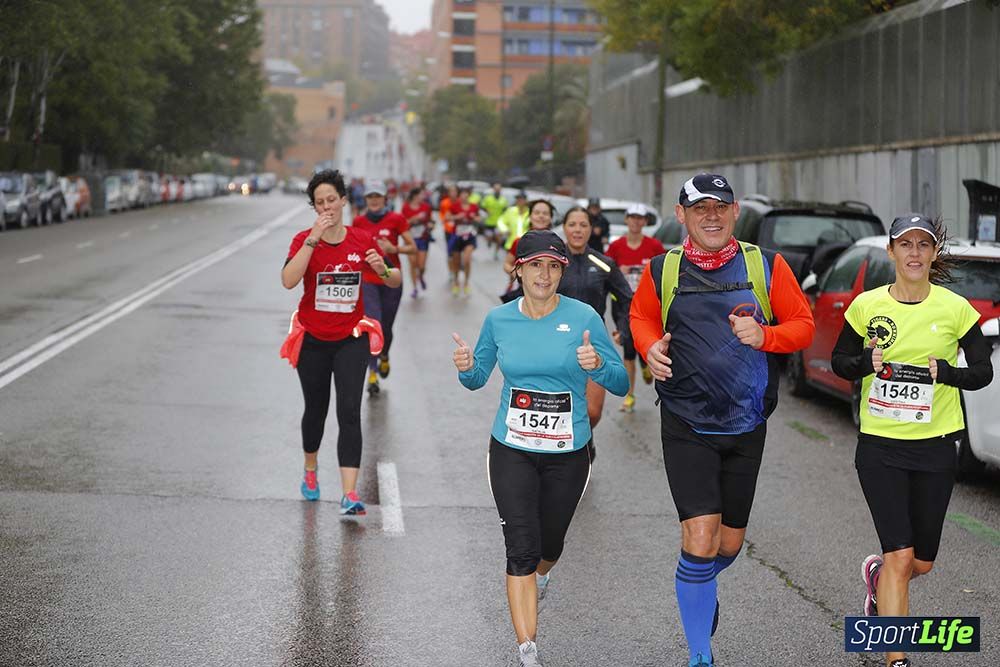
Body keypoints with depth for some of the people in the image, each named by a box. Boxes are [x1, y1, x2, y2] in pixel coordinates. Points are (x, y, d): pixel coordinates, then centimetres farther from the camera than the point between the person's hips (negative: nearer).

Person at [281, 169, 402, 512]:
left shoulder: (362, 240, -3)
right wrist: (314, 238, -29)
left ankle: (349, 494, -16)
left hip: (351, 339, 0)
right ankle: (310, 470, 42)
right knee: (316, 409, 15)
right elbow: (288, 281, -26)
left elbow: (395, 281, 6)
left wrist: (383, 270, -17)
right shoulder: (304, 239, -8)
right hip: (313, 339, 0)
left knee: (349, 412, -12)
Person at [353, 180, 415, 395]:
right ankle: (372, 374, -11)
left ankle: (384, 357, 43)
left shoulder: (396, 219, -5)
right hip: (368, 282, 0)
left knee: (386, 328, 11)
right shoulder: (359, 221, 2)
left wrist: (393, 249, -19)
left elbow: (412, 247, -3)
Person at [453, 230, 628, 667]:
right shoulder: (499, 320, -2)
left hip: (567, 454, 0)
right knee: (520, 549, -10)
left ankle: (541, 573, 56)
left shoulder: (583, 318, -9)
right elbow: (478, 378, 11)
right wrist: (466, 367, -12)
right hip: (511, 450, 0)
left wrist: (597, 364, -28)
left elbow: (620, 384, -7)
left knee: (550, 542, 18)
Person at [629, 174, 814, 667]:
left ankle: (702, 590, 50)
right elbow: (641, 316, 16)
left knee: (729, 543, 14)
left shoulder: (766, 266, -1)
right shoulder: (662, 271, -1)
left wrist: (765, 335, -16)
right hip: (686, 427, -2)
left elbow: (803, 325, 4)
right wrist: (651, 348, -5)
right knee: (699, 541, -12)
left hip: (747, 427, 2)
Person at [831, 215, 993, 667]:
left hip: (935, 447, 2)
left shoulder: (955, 309, -4)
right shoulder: (867, 305, -3)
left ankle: (878, 576, 48)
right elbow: (838, 361, 8)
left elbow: (983, 372, 2)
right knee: (901, 557, -12)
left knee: (922, 563, 13)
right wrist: (867, 363, -14)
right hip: (880, 447, -2)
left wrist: (944, 371, -18)